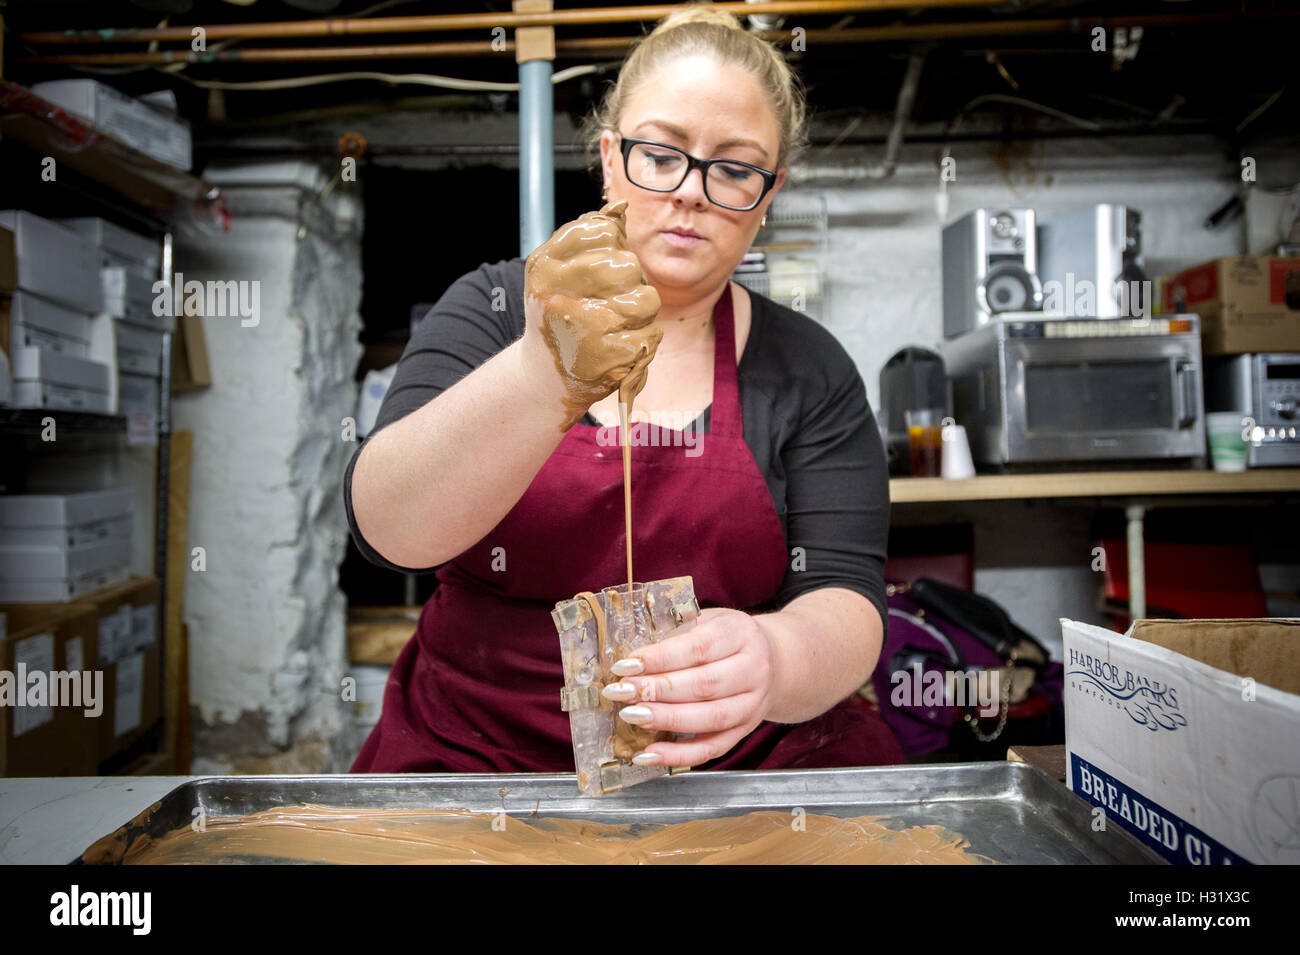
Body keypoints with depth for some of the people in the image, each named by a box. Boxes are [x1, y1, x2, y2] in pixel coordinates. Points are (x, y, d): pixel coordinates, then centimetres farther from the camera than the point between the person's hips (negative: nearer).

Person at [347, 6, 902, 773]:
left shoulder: (810, 372, 3)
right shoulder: (493, 310, 1)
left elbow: (846, 601, -5)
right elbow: (387, 530, -14)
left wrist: (772, 660, -28)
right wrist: (546, 378, -32)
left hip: (746, 757, 2)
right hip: (477, 755, -1)